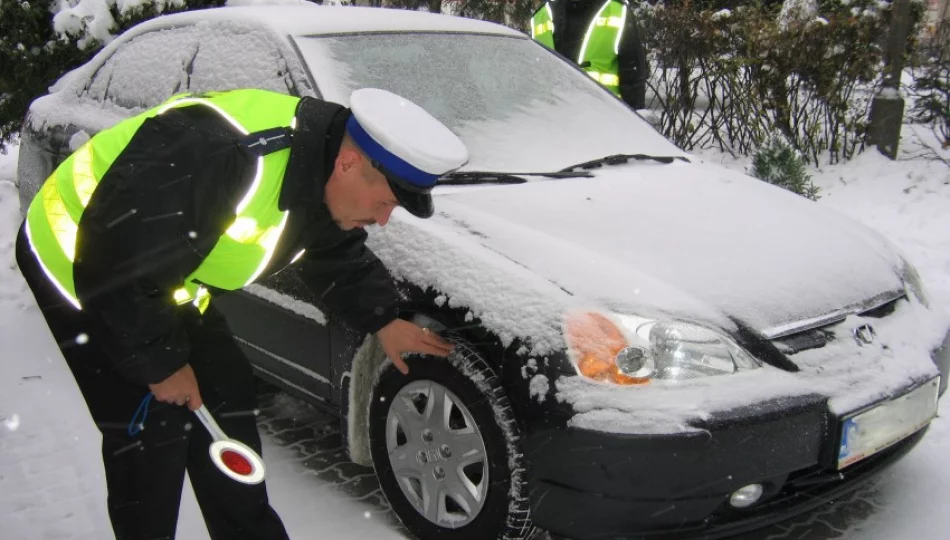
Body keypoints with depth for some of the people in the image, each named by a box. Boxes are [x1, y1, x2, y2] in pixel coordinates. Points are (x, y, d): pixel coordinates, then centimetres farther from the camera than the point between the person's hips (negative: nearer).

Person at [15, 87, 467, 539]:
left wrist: (381, 320, 3)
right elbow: (115, 265, -33)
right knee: (150, 432, -9)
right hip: (77, 262, -8)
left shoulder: (324, 181, -10)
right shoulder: (220, 157, -40)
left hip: (167, 284, 8)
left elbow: (340, 260, 12)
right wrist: (159, 362, -22)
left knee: (226, 398, 8)